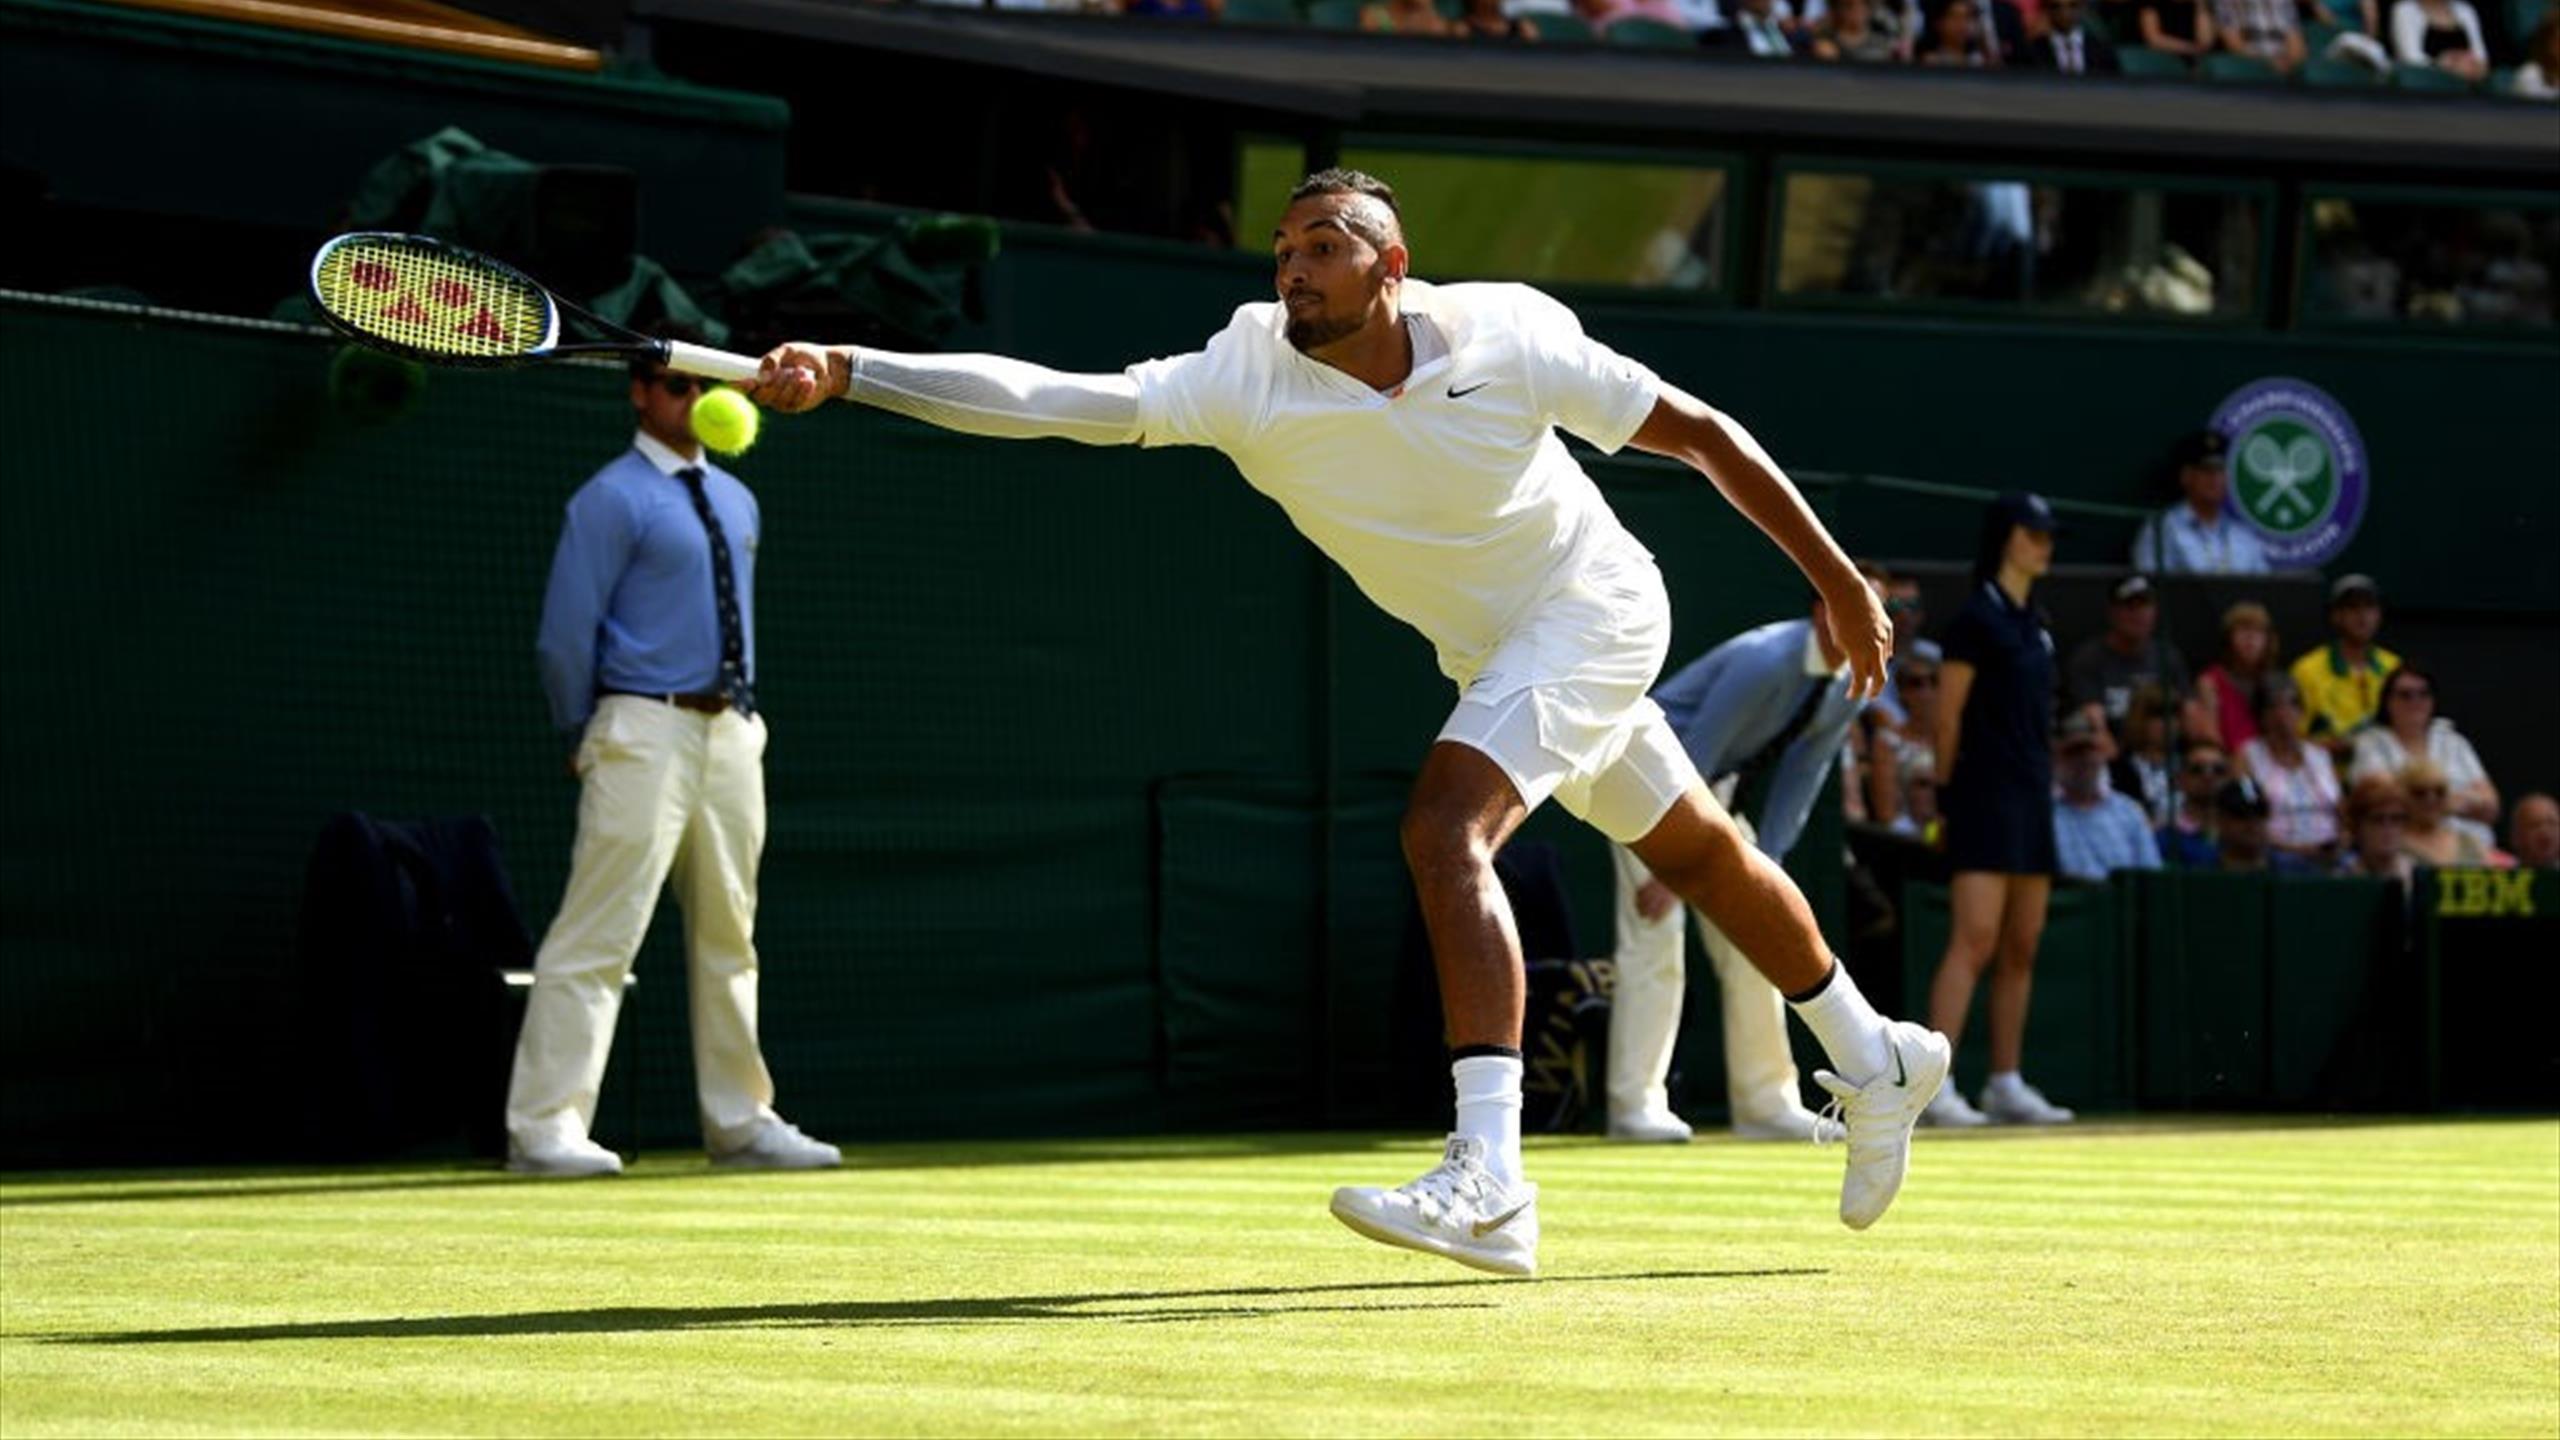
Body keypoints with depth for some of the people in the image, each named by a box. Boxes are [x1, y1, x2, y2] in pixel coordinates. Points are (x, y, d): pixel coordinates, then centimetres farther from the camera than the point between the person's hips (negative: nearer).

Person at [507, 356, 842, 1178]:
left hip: (731, 732, 8)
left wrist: (742, 714, 16)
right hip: (647, 731, -8)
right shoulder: (612, 500, -7)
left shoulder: (736, 501, 17)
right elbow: (566, 633, -7)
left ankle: (740, 1123, 21)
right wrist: (589, 737, -2)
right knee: (597, 937, -11)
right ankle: (544, 1129, -12)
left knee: (728, 934, 13)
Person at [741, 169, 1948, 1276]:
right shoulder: (1247, 378, -21)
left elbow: (1699, 433, -12)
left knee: (1445, 826, -27)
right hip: (1487, 652, 5)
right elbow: (1055, 400, -33)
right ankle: (1872, 1062, 48)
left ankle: (1486, 1182, -37)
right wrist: (846, 371, -46)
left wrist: (1834, 579, -8)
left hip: (1594, 605, -5)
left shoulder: (1510, 335, -25)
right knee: (1695, 855, 22)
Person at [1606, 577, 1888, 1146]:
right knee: (1656, 934, -15)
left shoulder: (1851, 686, -4)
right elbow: (1691, 758, -29)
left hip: (1716, 788, 8)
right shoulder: (1765, 663, -30)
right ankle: (1635, 1107, -15)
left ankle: (1765, 1103, 6)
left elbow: (1800, 778, 0)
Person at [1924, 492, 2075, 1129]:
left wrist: (2046, 781, 14)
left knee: (2021, 950, 8)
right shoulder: (1976, 617, -8)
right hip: (1986, 797, -8)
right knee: (1974, 940, -16)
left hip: (2033, 797, 8)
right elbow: (1948, 716, -8)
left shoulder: (2034, 623, 16)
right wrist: (1949, 791, -6)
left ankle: (2006, 1085, 13)